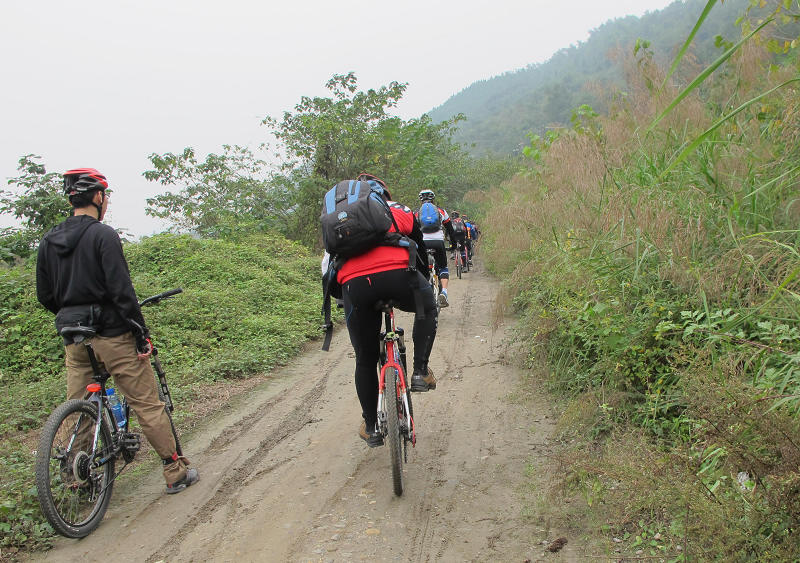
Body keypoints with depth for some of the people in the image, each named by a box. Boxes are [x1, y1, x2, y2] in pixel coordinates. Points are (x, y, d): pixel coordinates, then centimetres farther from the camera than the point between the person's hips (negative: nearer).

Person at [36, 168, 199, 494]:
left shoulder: (48, 241, 8)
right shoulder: (103, 235, -14)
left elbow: (45, 297, 12)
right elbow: (122, 291, -20)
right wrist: (142, 337, -14)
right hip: (112, 336, -7)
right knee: (147, 405, 2)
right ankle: (176, 473, 10)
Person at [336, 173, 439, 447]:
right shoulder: (399, 211, 27)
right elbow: (421, 250, 33)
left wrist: (342, 297, 39)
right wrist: (425, 284, 48)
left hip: (354, 284, 2)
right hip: (396, 275, -1)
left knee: (365, 360, 18)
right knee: (427, 306, 33)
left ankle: (371, 427, 28)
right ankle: (420, 371, 22)